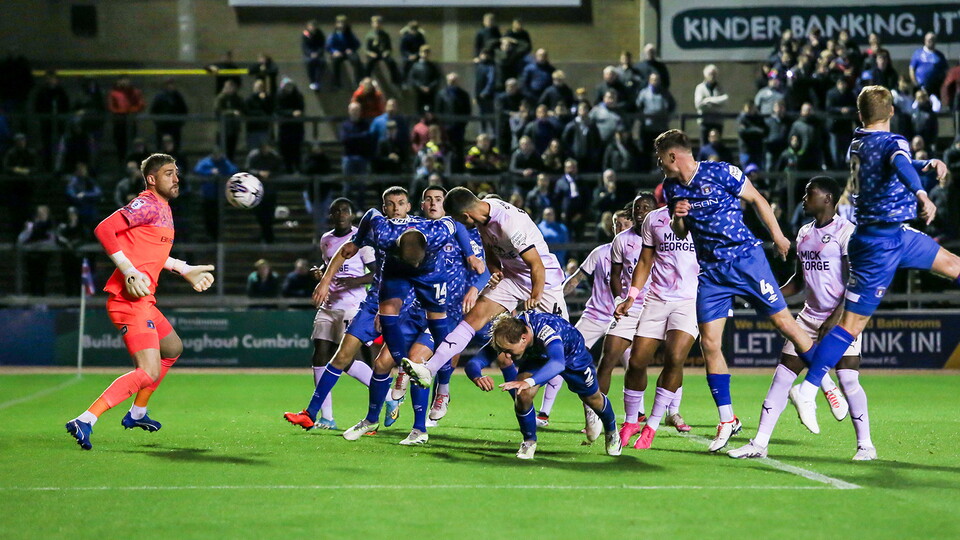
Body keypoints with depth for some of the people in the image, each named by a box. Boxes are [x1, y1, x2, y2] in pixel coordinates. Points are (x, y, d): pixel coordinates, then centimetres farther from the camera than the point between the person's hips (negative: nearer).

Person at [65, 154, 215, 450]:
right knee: (149, 372, -18)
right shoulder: (147, 204, -11)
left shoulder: (162, 208, 20)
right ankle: (85, 421, -23)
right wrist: (129, 272, -25)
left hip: (143, 301, 11)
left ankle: (137, 414, 38)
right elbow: (104, 229, -21)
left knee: (173, 348, 30)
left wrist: (186, 270, 34)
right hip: (132, 300, -11)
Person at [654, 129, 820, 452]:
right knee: (709, 343, -5)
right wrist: (678, 218, -5)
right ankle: (727, 420, 3)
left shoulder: (721, 172, -10)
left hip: (746, 258, -5)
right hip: (711, 271, 5)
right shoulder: (671, 188, 6)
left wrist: (778, 236, 3)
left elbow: (756, 199, 0)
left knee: (783, 322, -4)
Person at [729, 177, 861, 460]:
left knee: (848, 379, -13)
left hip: (842, 317, -7)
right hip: (810, 316, 7)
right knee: (782, 375, 1)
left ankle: (865, 445, 2)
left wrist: (837, 317, -20)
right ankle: (759, 444, 3)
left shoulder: (845, 231, -10)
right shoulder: (804, 233, 14)